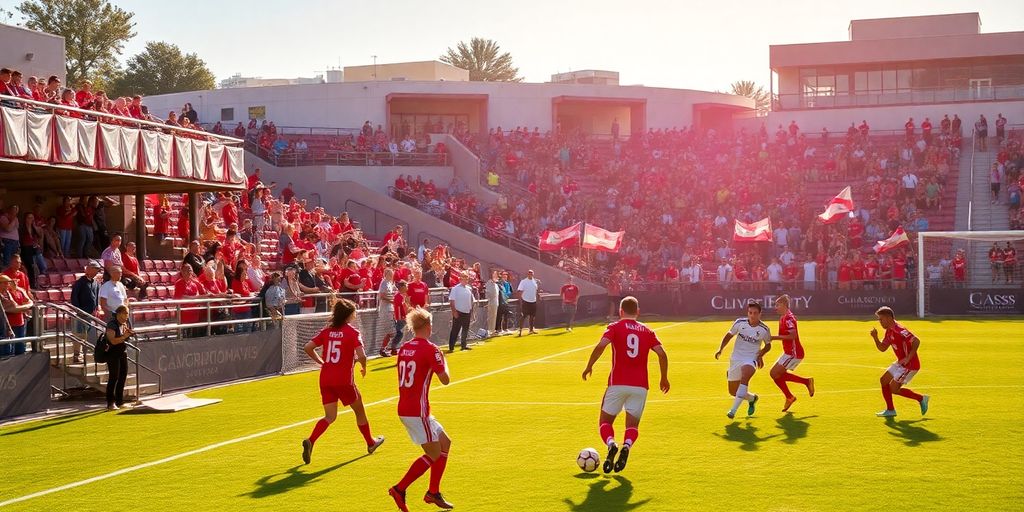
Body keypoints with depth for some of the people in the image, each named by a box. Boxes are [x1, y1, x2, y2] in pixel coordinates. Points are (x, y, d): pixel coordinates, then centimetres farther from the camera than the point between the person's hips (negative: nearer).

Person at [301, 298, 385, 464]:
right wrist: (363, 367, 2)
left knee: (330, 416, 10)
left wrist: (321, 362, 13)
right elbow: (361, 356, -19)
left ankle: (310, 441, -15)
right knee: (359, 411, 18)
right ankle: (371, 443, 34)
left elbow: (307, 347, 2)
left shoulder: (327, 331, 7)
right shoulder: (353, 332, -7)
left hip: (325, 379, 4)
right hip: (344, 380, -4)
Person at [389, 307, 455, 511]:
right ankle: (399, 489, -3)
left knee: (445, 442, 17)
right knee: (433, 454, 0)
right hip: (418, 411, -9)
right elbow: (445, 379, -12)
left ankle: (433, 492, 19)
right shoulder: (430, 349, -14)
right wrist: (443, 361, 6)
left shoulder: (404, 348, 9)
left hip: (404, 408, 9)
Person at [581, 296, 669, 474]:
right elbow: (661, 353, 1)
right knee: (632, 425, 10)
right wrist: (664, 378, 12)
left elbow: (601, 345, -15)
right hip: (640, 386, 2)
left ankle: (611, 444, -21)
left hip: (617, 384, -2)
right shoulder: (647, 331, 12)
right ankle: (626, 446, -23)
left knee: (605, 421, 10)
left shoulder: (615, 327, 3)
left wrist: (589, 366, -5)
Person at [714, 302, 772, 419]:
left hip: (751, 360, -3)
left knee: (745, 376, -36)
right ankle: (752, 398, 42)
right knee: (733, 391, 7)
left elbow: (768, 345, 13)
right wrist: (720, 349, -1)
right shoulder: (740, 323, -5)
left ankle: (733, 410, -40)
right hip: (735, 359, 3)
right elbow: (729, 335, 11)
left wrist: (760, 355, -4)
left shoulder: (764, 329, -6)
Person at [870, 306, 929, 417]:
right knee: (883, 380, 11)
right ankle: (890, 410, 18)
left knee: (893, 388, -7)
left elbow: (916, 341, -29)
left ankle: (921, 398, 5)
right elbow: (882, 348, 13)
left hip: (910, 365, -10)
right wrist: (875, 338, -4)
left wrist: (908, 358, -31)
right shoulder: (889, 331, 9)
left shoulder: (899, 330, -23)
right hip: (901, 363, 10)